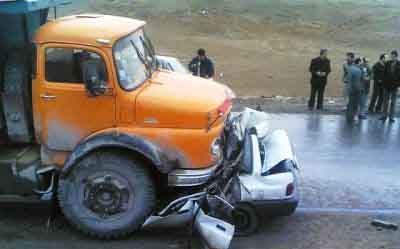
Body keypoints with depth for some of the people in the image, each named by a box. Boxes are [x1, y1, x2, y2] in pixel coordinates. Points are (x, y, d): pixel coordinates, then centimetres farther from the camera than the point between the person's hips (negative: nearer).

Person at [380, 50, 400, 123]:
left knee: (393, 102, 4)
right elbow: (385, 73, 7)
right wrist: (384, 82, -1)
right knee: (386, 101, 8)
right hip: (387, 84, 3)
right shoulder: (388, 63, 5)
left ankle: (391, 117, 8)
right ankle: (385, 115, 15)